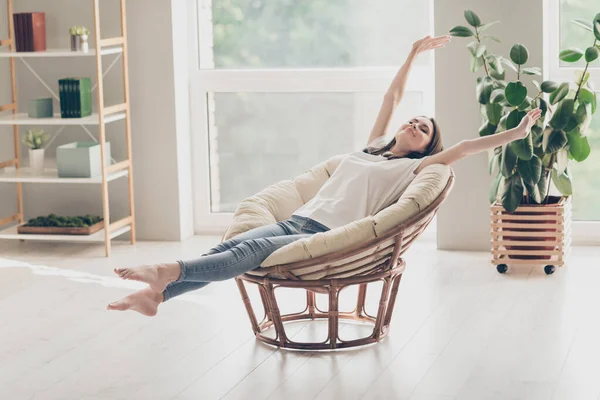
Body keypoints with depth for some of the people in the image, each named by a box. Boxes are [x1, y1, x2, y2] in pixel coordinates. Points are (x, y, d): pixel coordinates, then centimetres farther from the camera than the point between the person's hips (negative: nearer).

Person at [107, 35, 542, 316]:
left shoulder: (413, 167, 11)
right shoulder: (373, 146, 28)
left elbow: (462, 148, 3)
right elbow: (393, 96, 35)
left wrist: (516, 133, -3)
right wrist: (414, 53, 41)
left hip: (332, 239, -6)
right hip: (299, 220, 6)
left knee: (254, 251, -30)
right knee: (232, 245, -19)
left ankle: (170, 272, -45)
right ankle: (157, 294, -31)